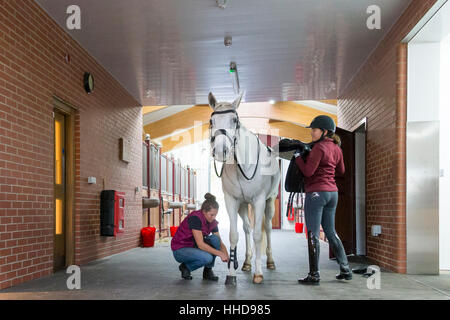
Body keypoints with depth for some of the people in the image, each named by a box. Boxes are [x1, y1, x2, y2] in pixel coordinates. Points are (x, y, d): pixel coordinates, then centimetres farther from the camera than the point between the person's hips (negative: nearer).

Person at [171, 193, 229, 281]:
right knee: (207, 257, -31)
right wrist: (220, 254, -32)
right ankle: (185, 267, -3)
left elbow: (220, 243, -2)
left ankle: (208, 270, -4)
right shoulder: (195, 218, -27)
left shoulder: (212, 222, -5)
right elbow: (200, 244, -31)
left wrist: (227, 257, -19)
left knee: (215, 239, -19)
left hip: (194, 247, 7)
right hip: (180, 250, -7)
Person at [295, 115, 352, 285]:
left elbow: (308, 171, -17)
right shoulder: (336, 148, 10)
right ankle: (345, 269, 20)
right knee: (330, 232, 18)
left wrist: (298, 156, -5)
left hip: (316, 192, -8)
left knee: (313, 234, -2)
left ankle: (314, 275, 1)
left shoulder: (319, 147, -14)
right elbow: (341, 170, 21)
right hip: (332, 192, 8)